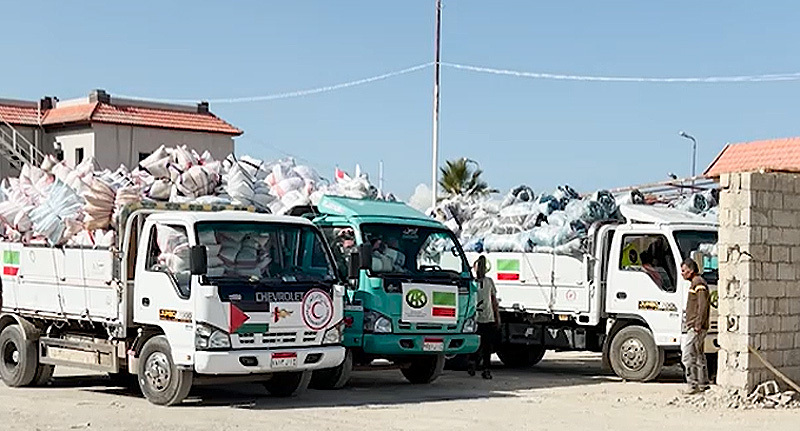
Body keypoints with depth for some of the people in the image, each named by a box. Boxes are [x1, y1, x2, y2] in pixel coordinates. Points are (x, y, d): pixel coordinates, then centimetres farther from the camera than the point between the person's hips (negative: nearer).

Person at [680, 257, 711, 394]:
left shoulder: (699, 283, -12)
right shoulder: (695, 283, 20)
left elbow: (703, 306, -20)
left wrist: (698, 325, -22)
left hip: (695, 328, -11)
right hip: (691, 327, 11)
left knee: (687, 356, -12)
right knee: (699, 356, 13)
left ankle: (693, 385, -11)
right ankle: (703, 384, 18)